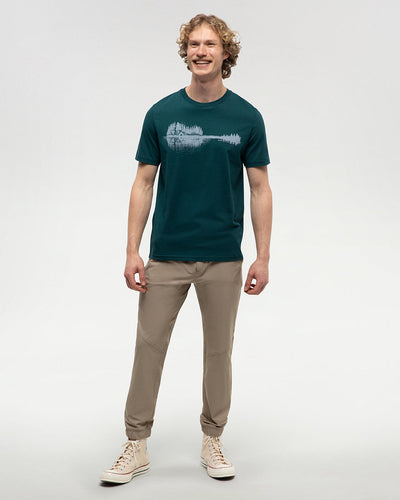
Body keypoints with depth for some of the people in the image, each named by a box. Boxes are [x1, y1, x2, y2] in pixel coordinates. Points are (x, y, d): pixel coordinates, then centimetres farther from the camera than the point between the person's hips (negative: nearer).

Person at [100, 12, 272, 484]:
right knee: (149, 346, 5)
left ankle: (212, 441, 26)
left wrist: (263, 257, -5)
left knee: (218, 350, 10)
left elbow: (260, 188, 1)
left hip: (223, 258, 0)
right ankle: (136, 445, 19)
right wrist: (132, 251, -5)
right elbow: (144, 183, 2)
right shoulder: (161, 114, 1)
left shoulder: (246, 118, 0)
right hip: (166, 255, 1)